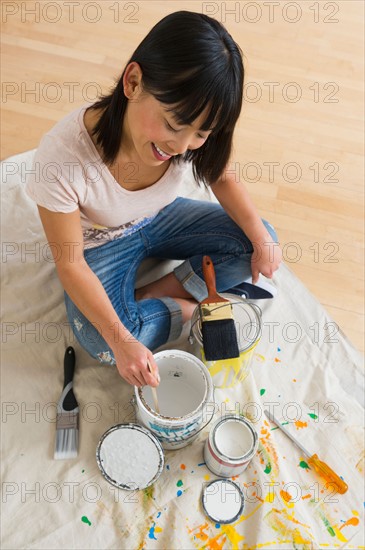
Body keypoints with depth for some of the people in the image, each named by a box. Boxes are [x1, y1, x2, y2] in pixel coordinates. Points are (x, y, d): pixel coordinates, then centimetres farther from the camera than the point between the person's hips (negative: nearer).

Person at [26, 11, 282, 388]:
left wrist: (262, 240, -16)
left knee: (261, 241, -8)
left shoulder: (193, 129, -26)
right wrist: (121, 341, -34)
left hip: (162, 218, 4)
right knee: (101, 342, -27)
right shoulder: (61, 158, -38)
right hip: (101, 244, -4)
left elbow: (221, 178, -3)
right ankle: (193, 308, -3)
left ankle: (151, 296, -8)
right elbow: (70, 264, -27)